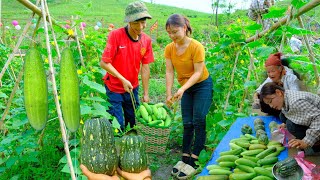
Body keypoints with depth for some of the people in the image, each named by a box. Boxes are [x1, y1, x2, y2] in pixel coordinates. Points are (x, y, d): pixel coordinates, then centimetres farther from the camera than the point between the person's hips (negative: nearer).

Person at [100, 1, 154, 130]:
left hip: (132, 89, 4)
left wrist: (146, 94, 0)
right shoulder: (115, 35, -19)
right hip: (114, 89, -4)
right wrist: (123, 80, -19)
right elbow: (104, 63, -18)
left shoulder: (146, 40, -5)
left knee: (132, 123, 17)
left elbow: (145, 68, -2)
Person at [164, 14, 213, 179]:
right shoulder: (169, 49, -10)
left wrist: (182, 89, -33)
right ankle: (185, 158, 17)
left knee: (198, 122, -5)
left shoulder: (196, 47, -23)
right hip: (185, 88, 5)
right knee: (187, 123, 8)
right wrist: (169, 93, -22)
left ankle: (194, 162, 3)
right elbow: (169, 72, -12)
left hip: (202, 85, -5)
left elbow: (198, 73, -23)